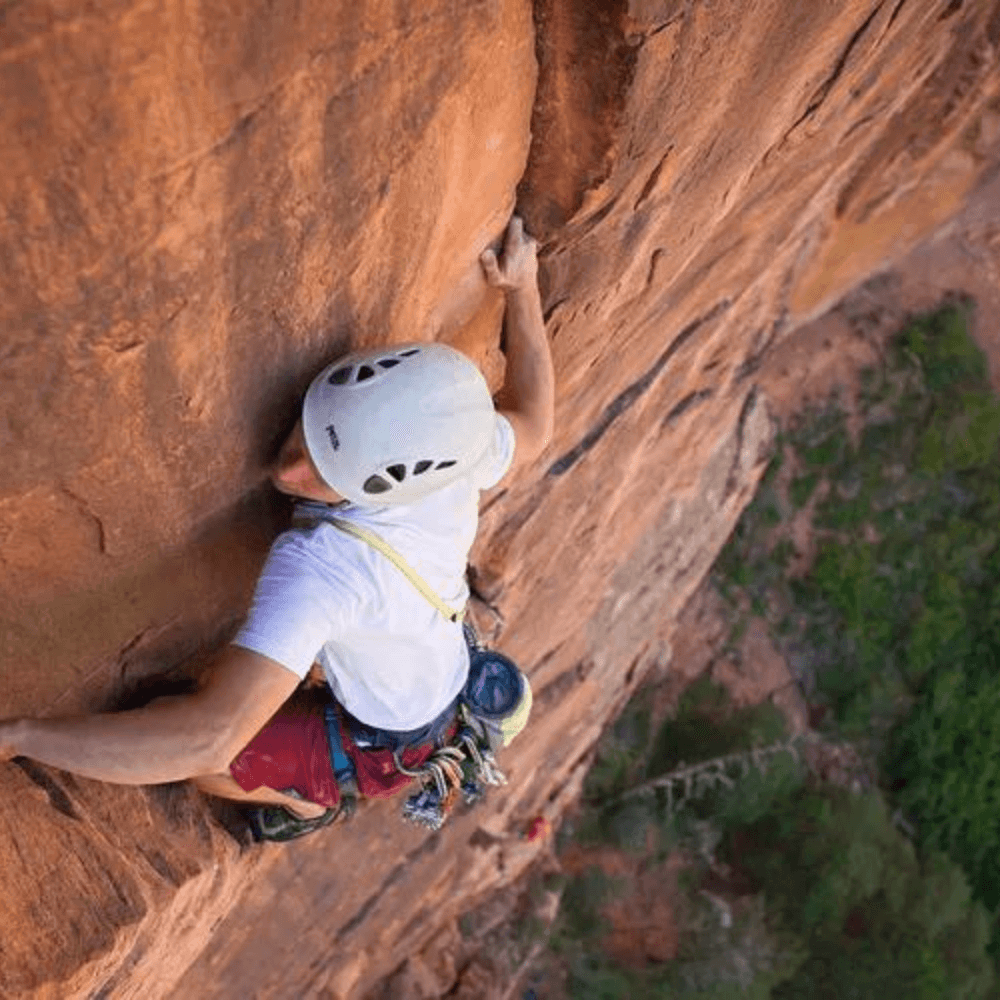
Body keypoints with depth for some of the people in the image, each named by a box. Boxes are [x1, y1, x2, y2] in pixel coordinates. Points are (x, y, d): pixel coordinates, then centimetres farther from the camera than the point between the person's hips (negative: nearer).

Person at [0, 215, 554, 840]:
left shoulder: (319, 565, -47)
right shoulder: (450, 450, -28)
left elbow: (206, 739, -53)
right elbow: (533, 429, -5)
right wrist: (524, 289, 0)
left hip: (385, 751, -6)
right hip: (453, 691, 7)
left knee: (173, 738, -6)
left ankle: (310, 802, 22)